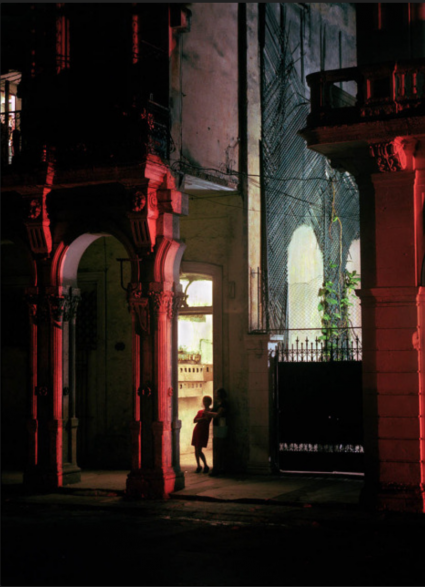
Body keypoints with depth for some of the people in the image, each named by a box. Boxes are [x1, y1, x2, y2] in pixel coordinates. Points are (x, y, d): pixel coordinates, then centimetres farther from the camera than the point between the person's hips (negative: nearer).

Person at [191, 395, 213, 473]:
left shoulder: (210, 412, 0)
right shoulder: (200, 411, 14)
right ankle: (198, 466, 17)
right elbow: (194, 420, 3)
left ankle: (206, 466, 2)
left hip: (203, 431, -5)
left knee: (199, 450, -11)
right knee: (196, 450, 5)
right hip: (197, 431, 5)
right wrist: (202, 419, -10)